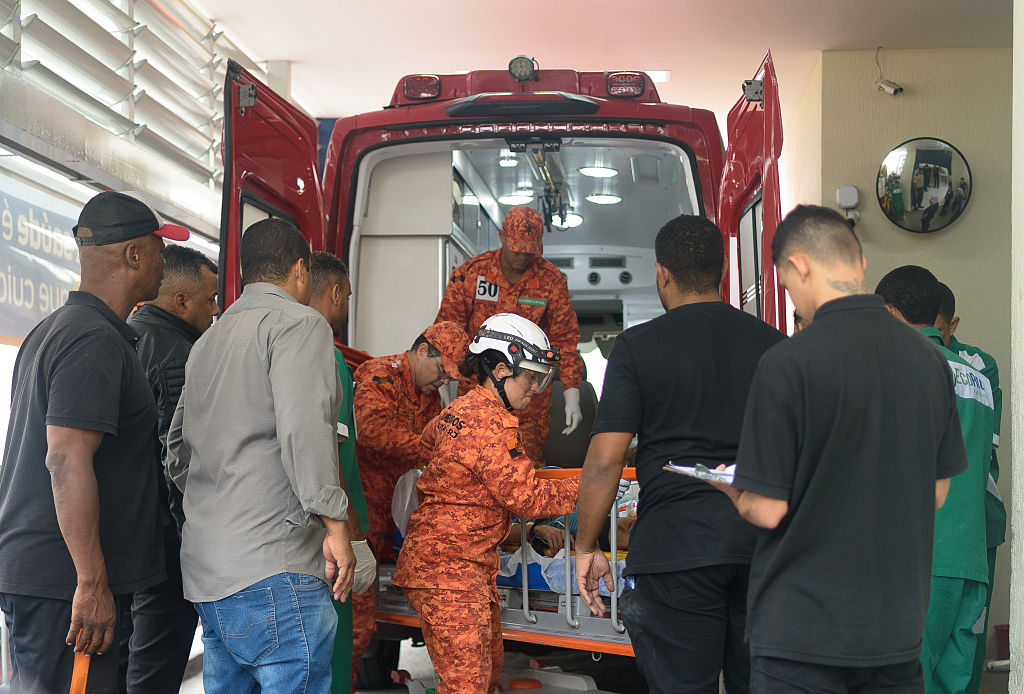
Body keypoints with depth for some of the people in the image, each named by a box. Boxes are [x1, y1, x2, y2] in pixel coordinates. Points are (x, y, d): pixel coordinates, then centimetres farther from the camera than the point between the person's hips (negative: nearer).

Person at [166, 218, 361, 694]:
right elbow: (303, 429, -18)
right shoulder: (299, 323, -5)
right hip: (272, 567, -9)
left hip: (205, 570, 9)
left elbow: (178, 450, 23)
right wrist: (335, 524, -16)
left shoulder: (209, 340, 23)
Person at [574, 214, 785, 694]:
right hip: (763, 543, 4)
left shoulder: (638, 347, -3)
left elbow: (604, 461, -7)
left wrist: (586, 548, 3)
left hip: (676, 543, -4)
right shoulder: (773, 343, 9)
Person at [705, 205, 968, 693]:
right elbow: (936, 492, 10)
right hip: (898, 624, 5)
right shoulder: (928, 358, 1)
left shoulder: (787, 363, -17)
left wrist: (733, 490, 6)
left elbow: (767, 510, -15)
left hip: (803, 629, -5)